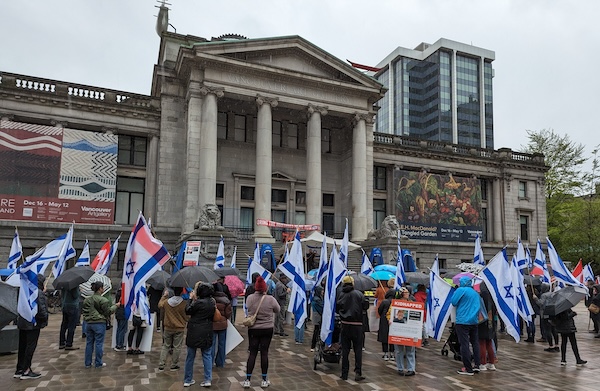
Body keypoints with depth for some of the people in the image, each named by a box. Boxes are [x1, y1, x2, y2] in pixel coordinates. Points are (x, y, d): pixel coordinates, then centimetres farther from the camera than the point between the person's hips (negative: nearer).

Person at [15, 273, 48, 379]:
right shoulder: (39, 293, -18)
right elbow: (41, 309, -23)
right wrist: (45, 318, -4)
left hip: (22, 322, 8)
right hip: (33, 324, -8)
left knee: (22, 346, 15)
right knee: (31, 346, 0)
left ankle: (19, 370, 23)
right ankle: (26, 371, 4)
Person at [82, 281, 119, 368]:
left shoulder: (87, 300, 6)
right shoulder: (103, 300, -15)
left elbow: (83, 311, 13)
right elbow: (108, 311, -11)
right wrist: (115, 306, 2)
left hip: (88, 323, 6)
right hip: (99, 323, -6)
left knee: (89, 343, 13)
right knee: (99, 343, 3)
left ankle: (88, 363, 19)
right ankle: (98, 363, 10)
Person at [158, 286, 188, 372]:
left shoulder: (166, 301, -8)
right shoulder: (184, 303, -18)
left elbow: (160, 305, 16)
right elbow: (187, 316, -7)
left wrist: (164, 296, 24)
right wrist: (185, 322, 12)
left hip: (168, 328, 3)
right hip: (179, 328, -3)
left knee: (165, 346, 17)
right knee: (177, 347, 10)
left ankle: (161, 365, 16)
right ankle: (174, 365, 18)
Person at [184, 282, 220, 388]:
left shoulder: (198, 302, -20)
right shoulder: (212, 302, -1)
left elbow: (188, 311, -7)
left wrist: (191, 298, 3)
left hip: (194, 332, -4)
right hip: (206, 333, 4)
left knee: (190, 356, 11)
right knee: (207, 356, 12)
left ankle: (187, 380, 20)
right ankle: (208, 379, 8)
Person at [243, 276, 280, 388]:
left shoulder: (249, 298, -11)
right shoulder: (270, 299, -14)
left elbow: (248, 309, 5)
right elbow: (277, 310, 0)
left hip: (253, 329, 1)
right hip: (267, 329, -1)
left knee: (252, 353, 9)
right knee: (264, 353, 8)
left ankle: (247, 380, 10)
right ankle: (264, 380, 16)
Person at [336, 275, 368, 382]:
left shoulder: (341, 295, -2)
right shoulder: (359, 294, -6)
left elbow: (336, 309, 0)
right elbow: (365, 306, -7)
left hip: (345, 325, 2)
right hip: (357, 325, -2)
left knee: (345, 349, 9)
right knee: (358, 349, 7)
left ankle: (344, 373, 12)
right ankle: (358, 373, 2)